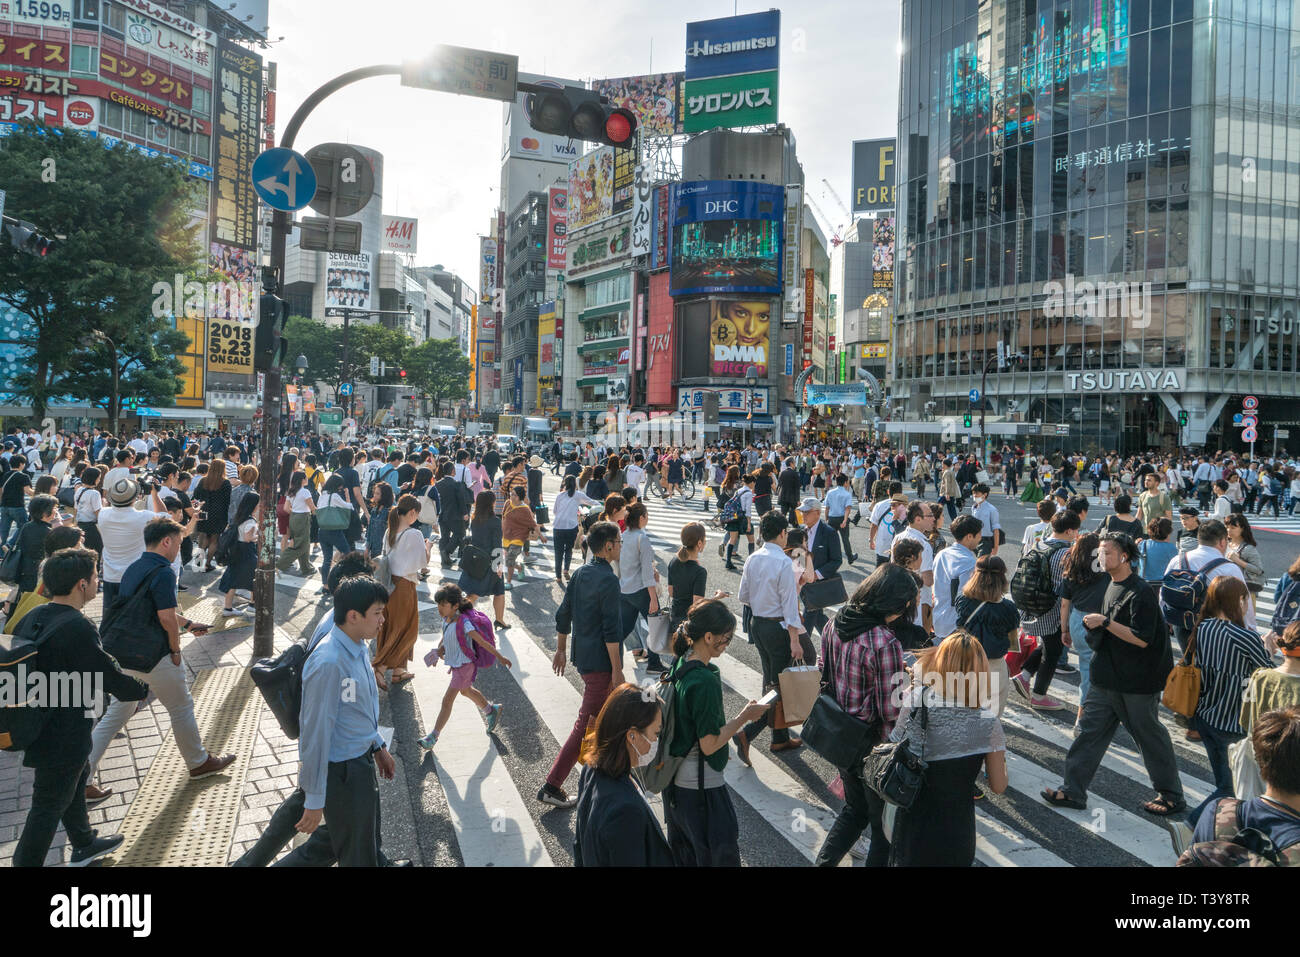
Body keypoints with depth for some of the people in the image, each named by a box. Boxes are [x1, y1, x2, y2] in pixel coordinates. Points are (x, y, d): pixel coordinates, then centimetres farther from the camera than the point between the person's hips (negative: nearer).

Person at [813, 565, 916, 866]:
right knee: (884, 822, 16)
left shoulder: (833, 624, -5)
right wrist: (906, 682, -7)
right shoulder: (885, 643, -28)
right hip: (874, 746, -7)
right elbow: (891, 711, -25)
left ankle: (823, 862, 27)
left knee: (854, 808, 28)